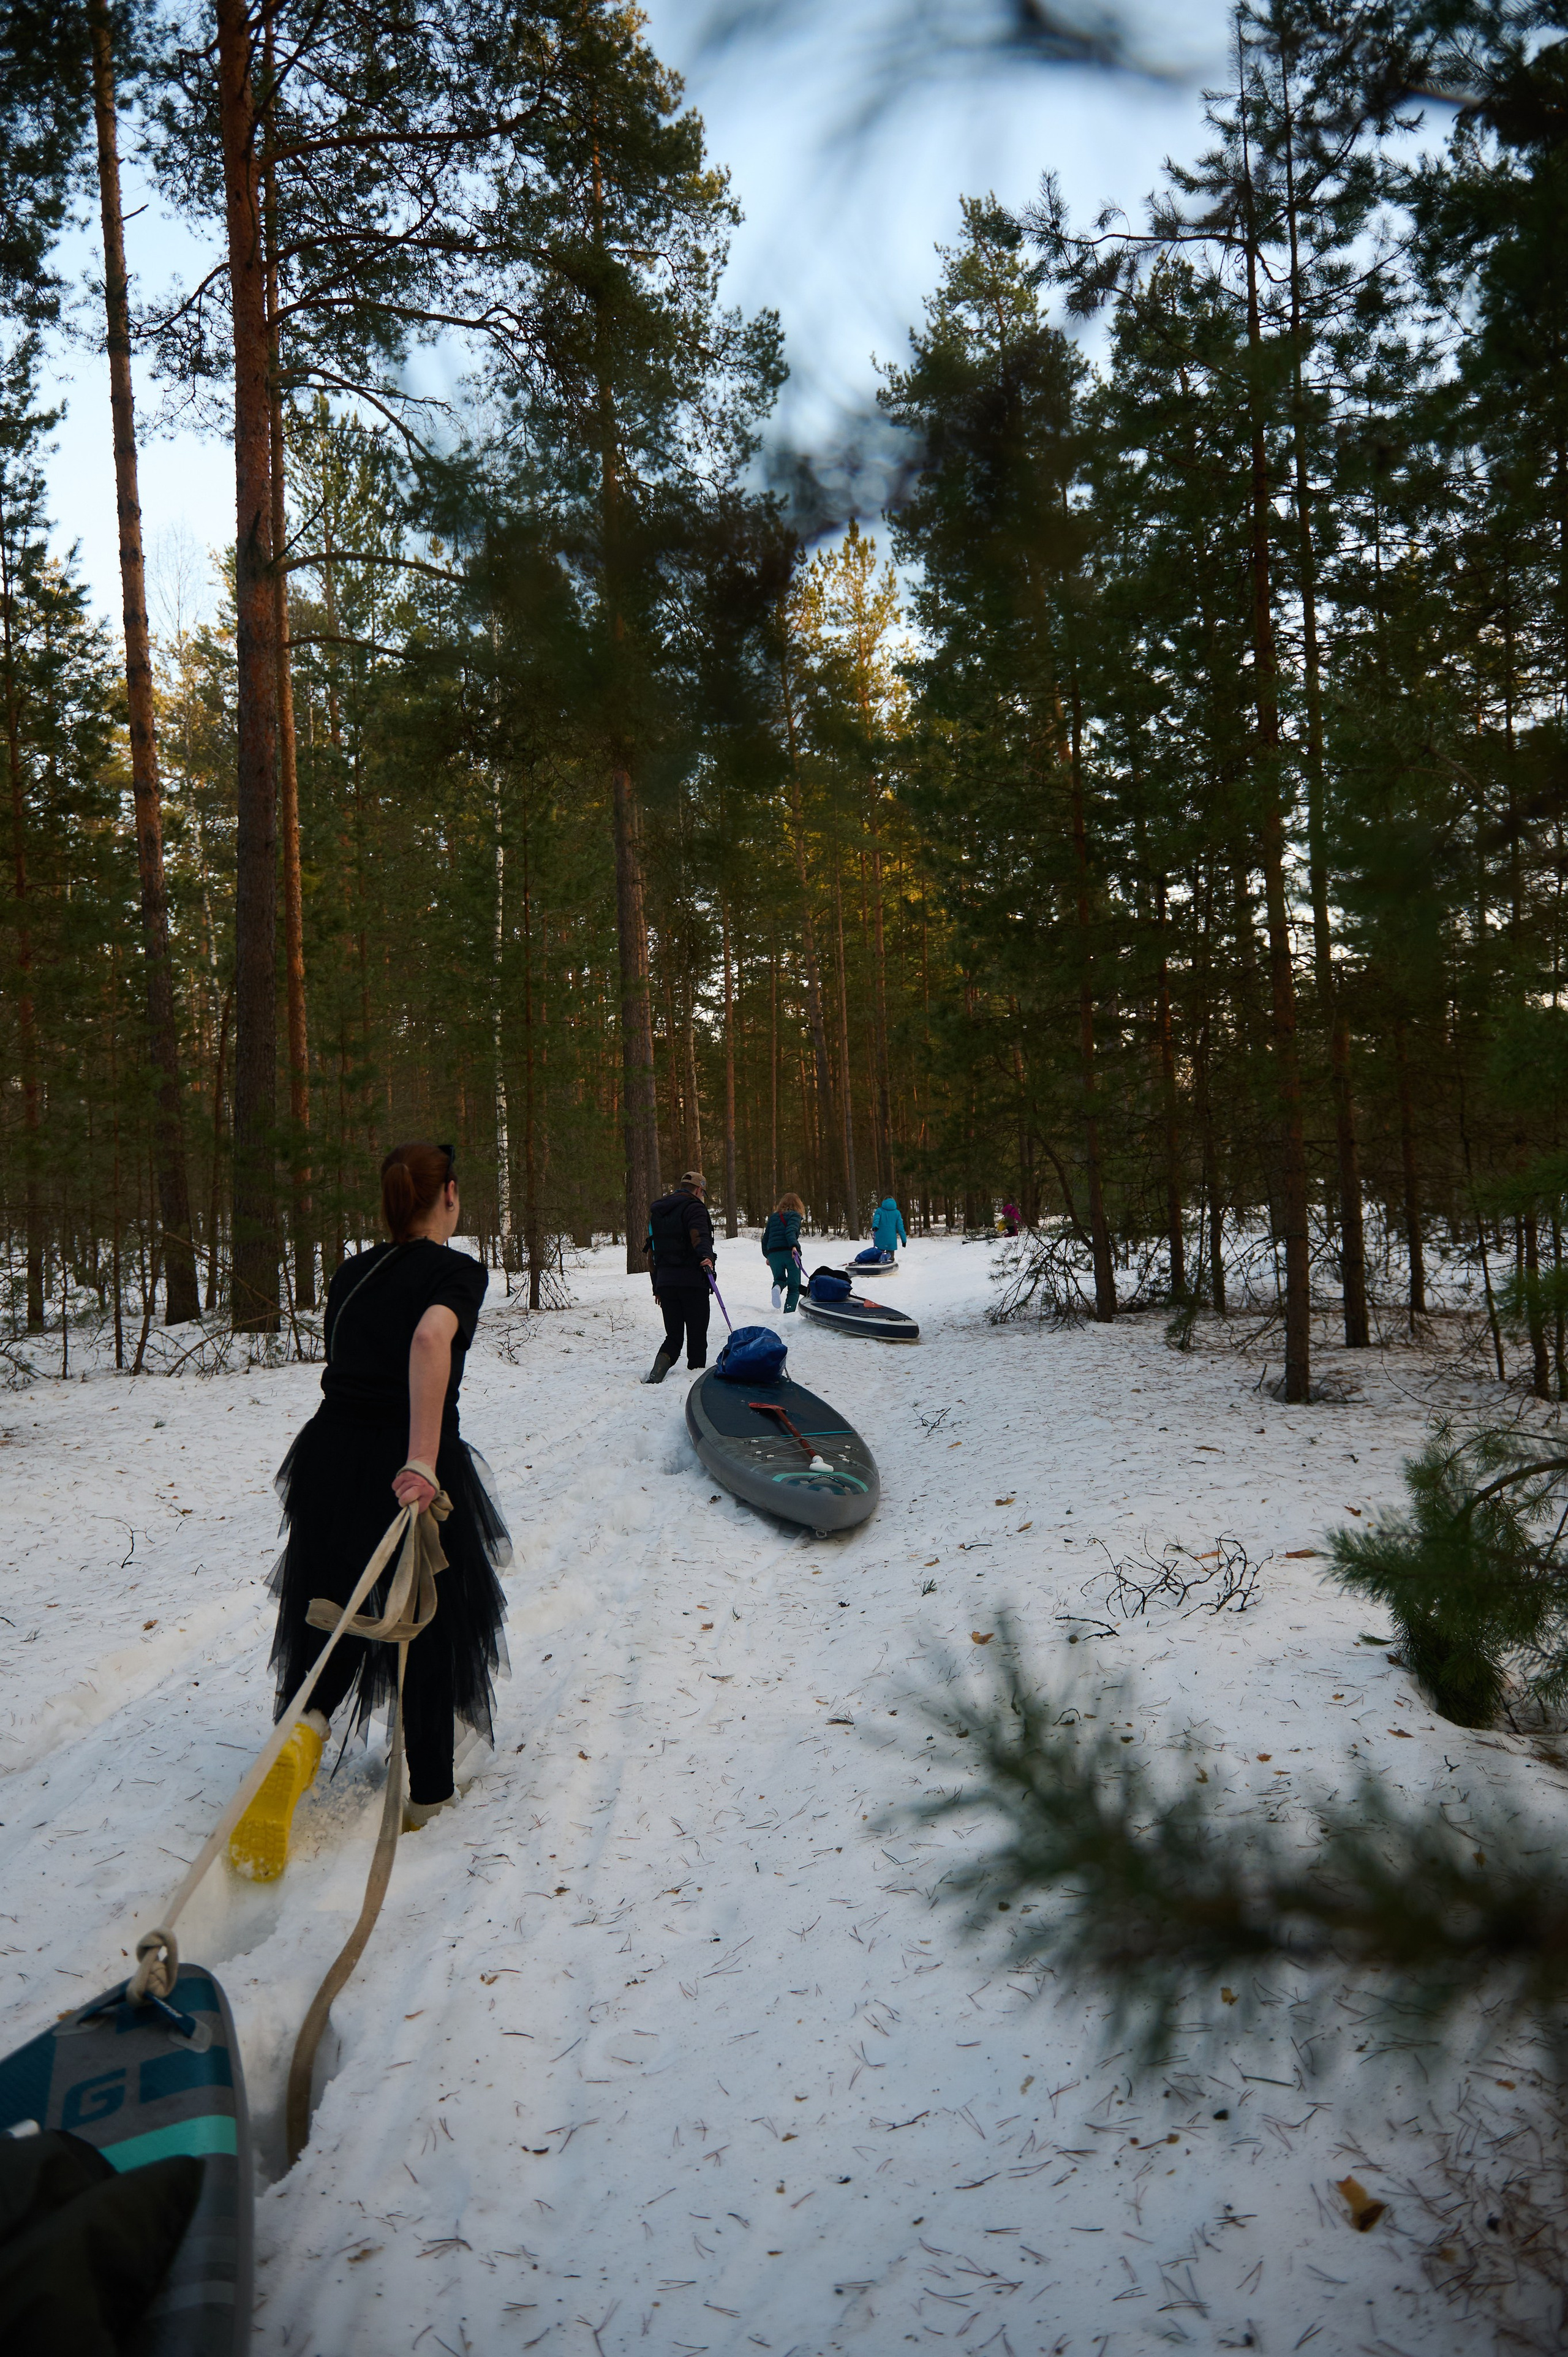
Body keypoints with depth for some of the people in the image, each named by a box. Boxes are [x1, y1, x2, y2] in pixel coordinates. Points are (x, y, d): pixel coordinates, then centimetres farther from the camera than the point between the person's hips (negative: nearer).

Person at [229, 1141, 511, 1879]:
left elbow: (346, 1362, 16)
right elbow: (431, 1337, -29)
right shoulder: (457, 1271, -9)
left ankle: (304, 1730, -11)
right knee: (434, 1623, 15)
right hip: (411, 1467, -5)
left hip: (332, 1452, 5)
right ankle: (428, 1789, 28)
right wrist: (423, 1459, -33)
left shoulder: (352, 1273, 10)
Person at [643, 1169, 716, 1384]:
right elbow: (699, 1235, -25)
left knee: (674, 1335, 7)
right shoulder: (694, 1207, -3)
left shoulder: (657, 1210, 20)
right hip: (692, 1280, -6)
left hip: (664, 1281, 6)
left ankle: (657, 1372, -15)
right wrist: (706, 1256, -42)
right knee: (697, 1334, 3)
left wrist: (657, 1286, 25)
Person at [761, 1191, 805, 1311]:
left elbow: (765, 1237, 25)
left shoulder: (773, 1217, 21)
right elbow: (791, 1230, -15)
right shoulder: (795, 1216, 6)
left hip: (773, 1253, 4)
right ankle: (788, 1313, -16)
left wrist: (767, 1256, 35)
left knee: (780, 1279, 26)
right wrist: (794, 1246, -29)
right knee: (794, 1288, 6)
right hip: (789, 1253, -4)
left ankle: (777, 1287, -10)